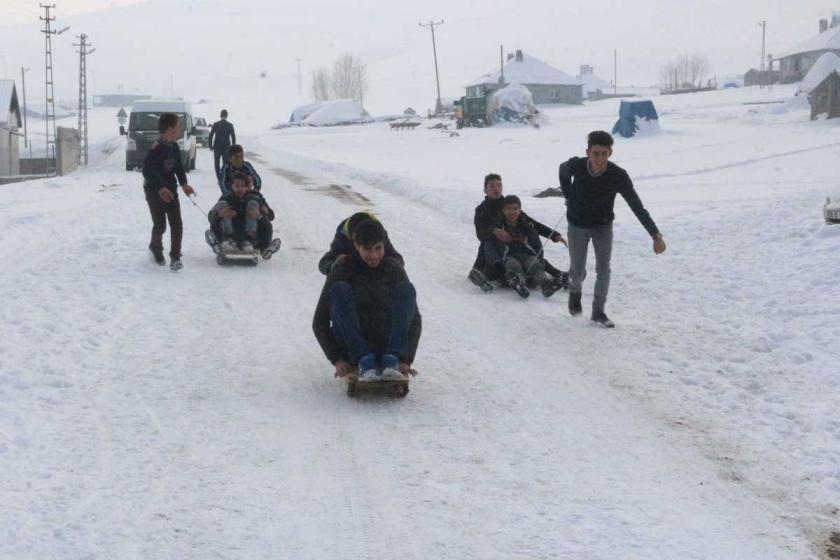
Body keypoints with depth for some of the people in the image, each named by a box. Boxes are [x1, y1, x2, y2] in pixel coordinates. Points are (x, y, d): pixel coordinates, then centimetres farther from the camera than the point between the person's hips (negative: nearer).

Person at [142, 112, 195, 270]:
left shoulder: (174, 147, 4)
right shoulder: (155, 149, -20)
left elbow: (179, 167, 15)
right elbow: (147, 171, -21)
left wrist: (184, 183, 1)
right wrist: (160, 189, -27)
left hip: (170, 190, 6)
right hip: (154, 192, -6)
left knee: (177, 224, -3)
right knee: (160, 225, 3)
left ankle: (175, 257, 2)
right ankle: (155, 248, 33)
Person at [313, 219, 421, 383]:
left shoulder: (395, 271, 2)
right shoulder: (342, 272, -2)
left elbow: (415, 320, 4)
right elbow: (320, 323, -1)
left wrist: (406, 360, -11)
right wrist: (336, 359, -14)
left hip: (387, 344, 1)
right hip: (352, 347, -1)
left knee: (406, 288, -17)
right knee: (340, 289, -23)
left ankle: (391, 361, -29)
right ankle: (365, 362, -32)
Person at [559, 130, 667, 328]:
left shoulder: (618, 176, -27)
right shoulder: (575, 166, -26)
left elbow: (637, 206, -25)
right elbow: (563, 171, 2)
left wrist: (656, 235, -30)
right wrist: (569, 198, 0)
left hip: (603, 226, 0)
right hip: (578, 226, 0)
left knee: (603, 270, -4)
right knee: (578, 272, 6)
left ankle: (598, 312, 14)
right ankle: (575, 291, 41)